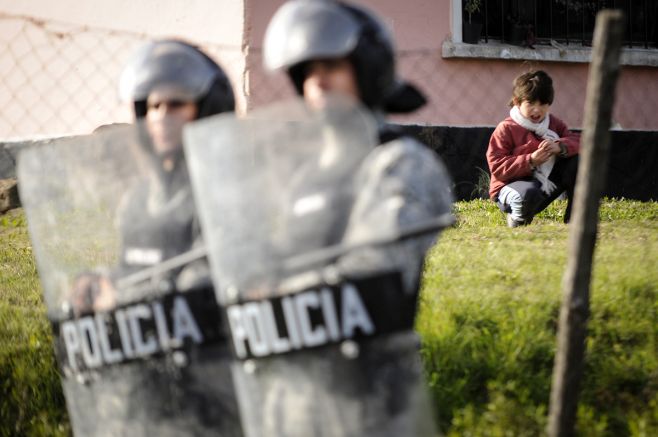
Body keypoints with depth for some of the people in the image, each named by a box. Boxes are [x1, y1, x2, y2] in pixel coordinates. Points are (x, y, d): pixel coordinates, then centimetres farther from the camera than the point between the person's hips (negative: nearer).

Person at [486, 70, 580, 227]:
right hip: (513, 184, -6)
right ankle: (518, 220, -6)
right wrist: (530, 161, -31)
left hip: (546, 183, 6)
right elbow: (497, 167, -20)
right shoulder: (505, 129, -12)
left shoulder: (554, 123, 6)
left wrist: (560, 147, -27)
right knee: (528, 194, -44)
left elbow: (578, 142, -5)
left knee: (578, 159, -8)